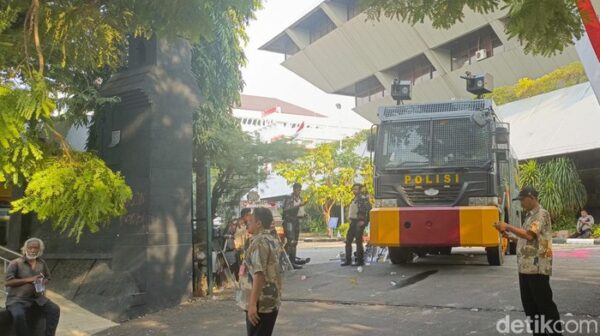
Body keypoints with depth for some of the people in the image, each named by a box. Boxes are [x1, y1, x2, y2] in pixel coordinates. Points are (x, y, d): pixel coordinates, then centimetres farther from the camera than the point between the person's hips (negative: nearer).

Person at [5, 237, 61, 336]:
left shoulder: (42, 263, 9)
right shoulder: (15, 263, -6)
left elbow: (47, 278, 23)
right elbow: (8, 282, -14)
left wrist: (43, 283, -3)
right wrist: (29, 279, -20)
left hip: (37, 297, 5)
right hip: (18, 299, -5)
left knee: (55, 309, -15)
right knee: (19, 315, -35)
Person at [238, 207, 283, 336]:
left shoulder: (259, 242, -16)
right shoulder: (273, 241, 14)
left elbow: (259, 275, -24)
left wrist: (252, 303, -25)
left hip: (260, 303, -9)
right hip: (271, 301, 10)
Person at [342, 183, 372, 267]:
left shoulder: (363, 198, -12)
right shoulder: (355, 199, 16)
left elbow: (369, 210, -21)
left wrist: (364, 221, -21)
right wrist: (351, 219, 16)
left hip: (359, 223, -9)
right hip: (353, 222, 9)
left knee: (358, 242, -4)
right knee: (348, 241, 8)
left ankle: (360, 261, 4)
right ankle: (348, 260, 14)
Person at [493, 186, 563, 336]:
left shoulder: (542, 214, -10)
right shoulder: (529, 216, 18)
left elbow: (529, 235, -21)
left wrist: (508, 227, -14)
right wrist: (507, 234, 8)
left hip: (538, 268, -9)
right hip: (525, 267, 9)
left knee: (544, 304, -3)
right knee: (529, 304, 12)